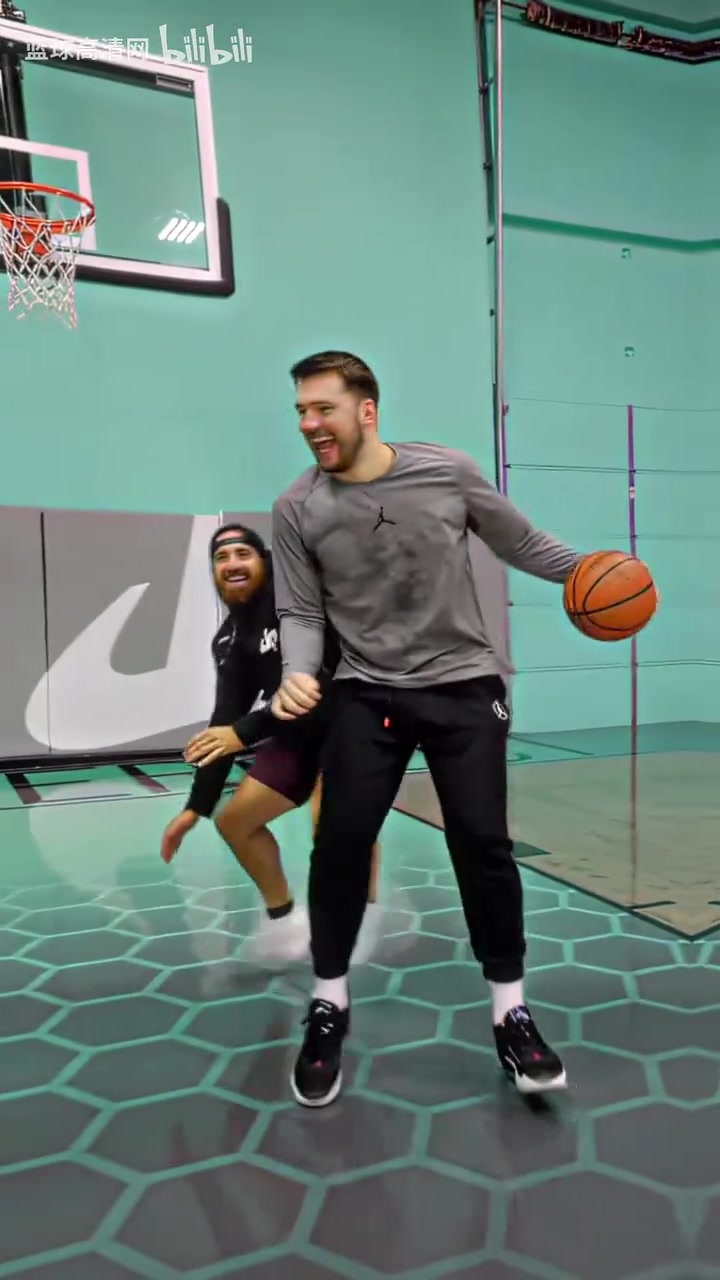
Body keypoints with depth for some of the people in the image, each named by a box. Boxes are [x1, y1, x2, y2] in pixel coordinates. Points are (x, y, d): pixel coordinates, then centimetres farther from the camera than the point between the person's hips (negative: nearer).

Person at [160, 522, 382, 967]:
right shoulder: (230, 639, 1)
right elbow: (225, 721, 3)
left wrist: (246, 732, -36)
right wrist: (196, 807, 1)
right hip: (302, 731, 8)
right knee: (234, 820, 8)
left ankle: (366, 912, -7)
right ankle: (285, 920, 25)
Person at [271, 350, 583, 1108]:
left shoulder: (448, 472, -5)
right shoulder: (297, 509, -3)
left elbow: (520, 543, 10)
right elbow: (301, 613, -2)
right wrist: (298, 675, -20)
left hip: (464, 685, 0)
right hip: (367, 694, 1)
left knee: (483, 845, -3)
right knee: (340, 843, -6)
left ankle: (510, 1015, 16)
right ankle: (329, 1008, 16)